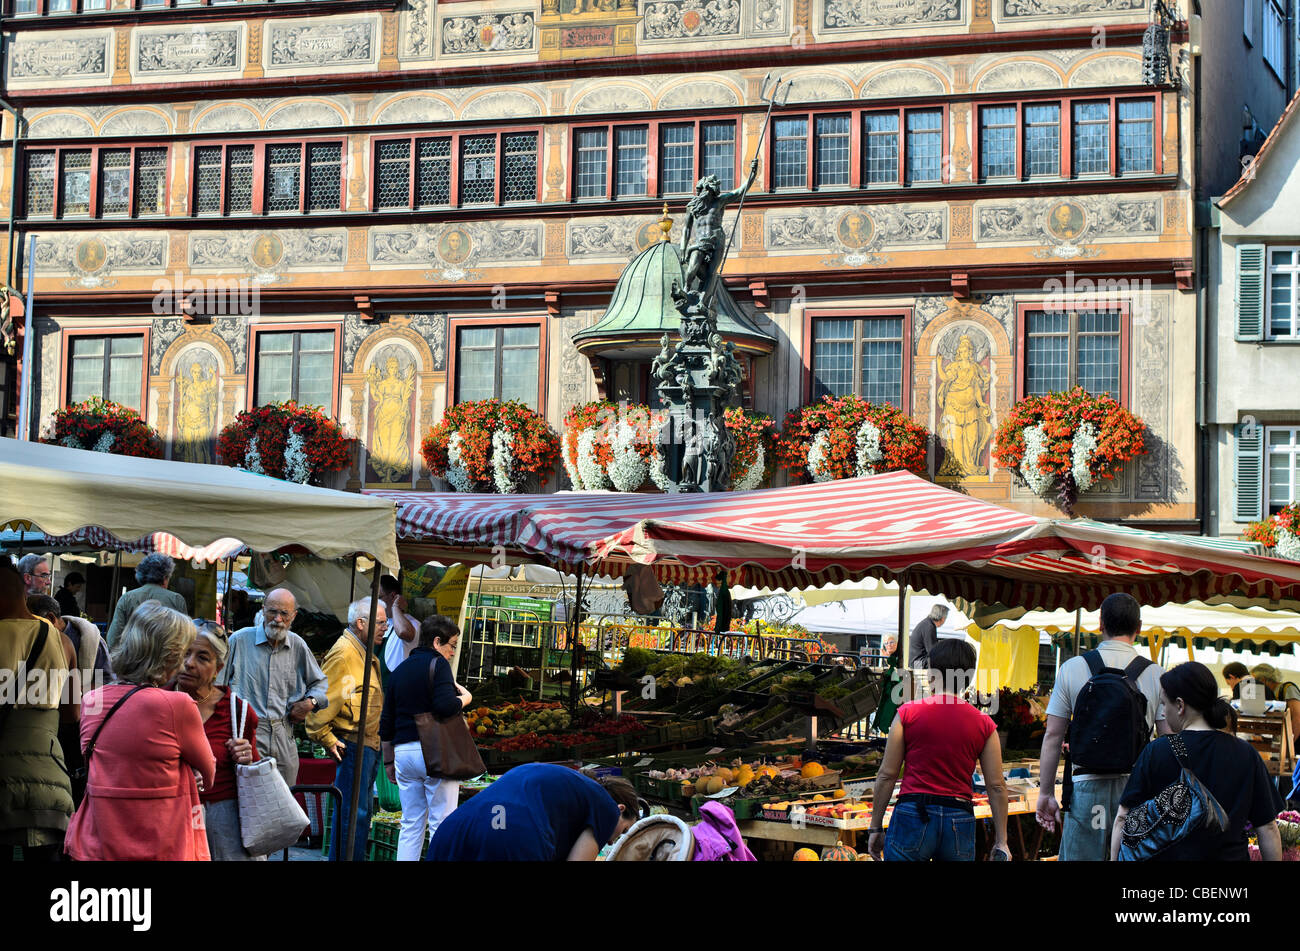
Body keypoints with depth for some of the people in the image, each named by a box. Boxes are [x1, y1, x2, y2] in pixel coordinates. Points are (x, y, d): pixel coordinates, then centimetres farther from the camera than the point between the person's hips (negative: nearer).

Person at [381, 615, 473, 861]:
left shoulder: (399, 671, 16)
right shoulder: (437, 664, -6)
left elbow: (386, 723, 18)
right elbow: (445, 706, -21)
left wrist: (389, 761, 24)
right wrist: (464, 698, -1)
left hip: (403, 752, 7)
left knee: (411, 824, 11)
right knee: (442, 824, -3)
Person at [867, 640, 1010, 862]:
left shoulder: (908, 713, 0)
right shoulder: (984, 724, 5)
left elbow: (887, 776, 1)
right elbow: (996, 786, 5)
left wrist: (876, 828, 9)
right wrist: (1001, 841, 12)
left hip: (912, 817, -2)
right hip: (959, 822, 2)